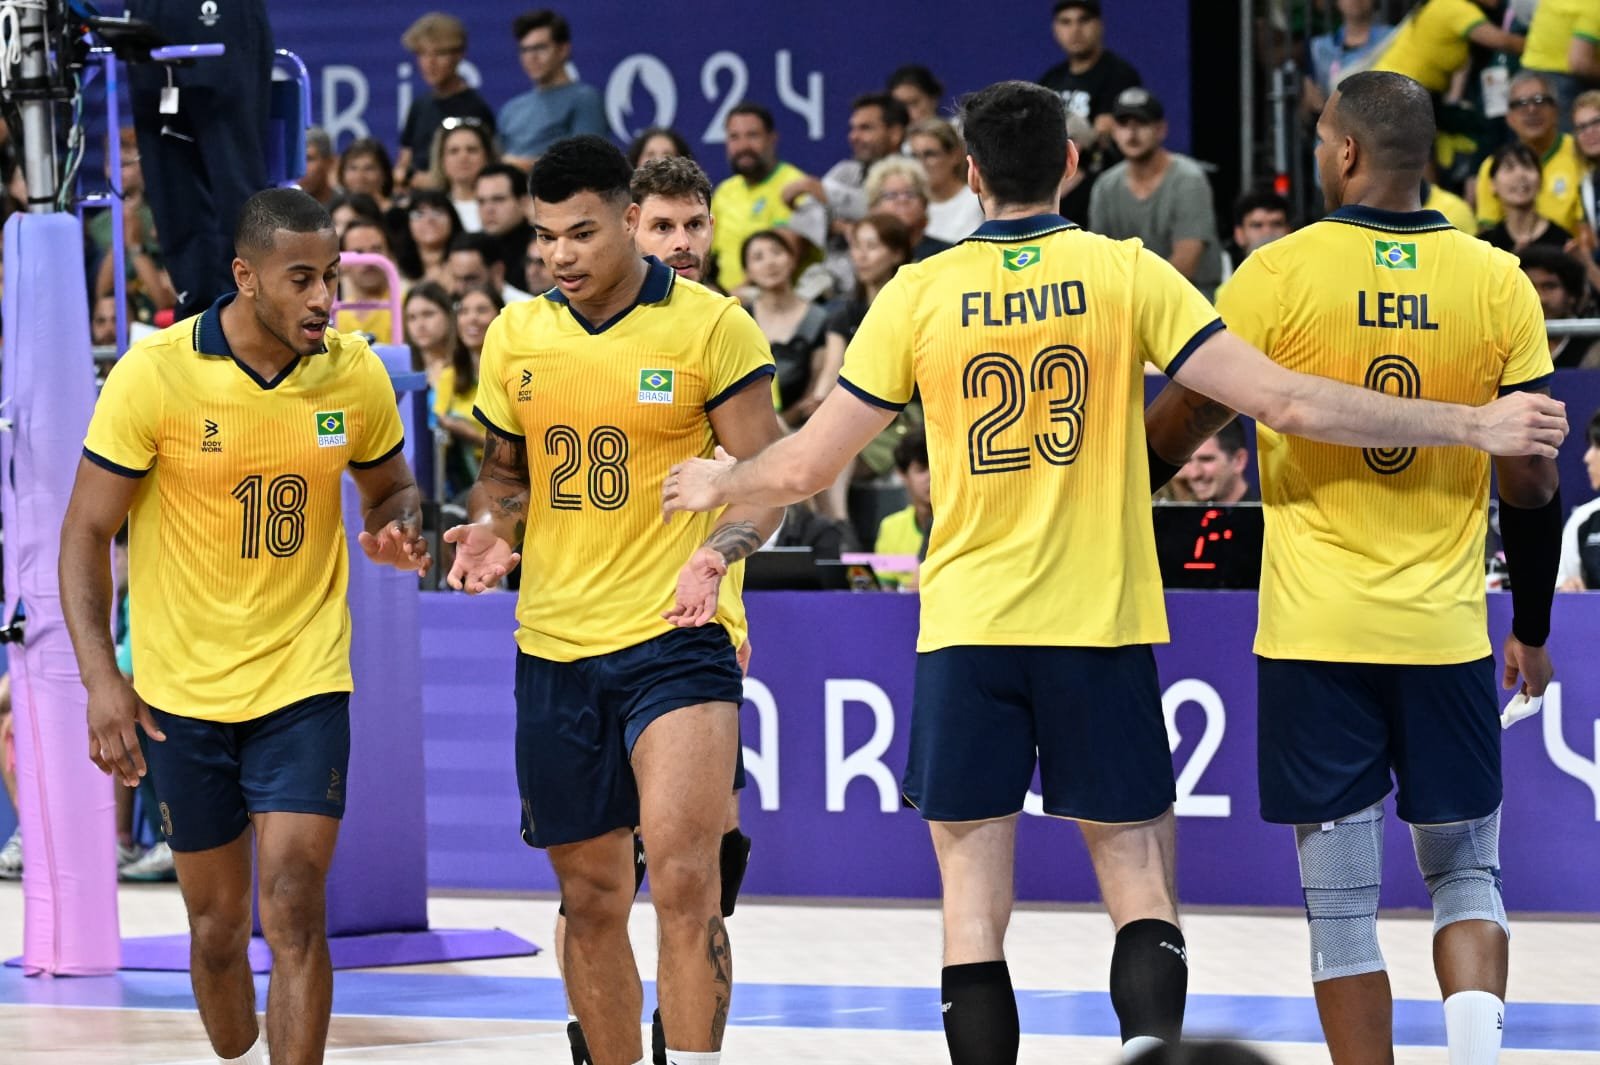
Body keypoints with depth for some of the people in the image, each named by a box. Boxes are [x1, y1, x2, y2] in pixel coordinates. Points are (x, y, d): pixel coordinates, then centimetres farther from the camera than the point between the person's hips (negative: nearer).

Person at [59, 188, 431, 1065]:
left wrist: (398, 530, -12)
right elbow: (87, 530, -7)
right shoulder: (155, 374, -14)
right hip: (183, 689, 0)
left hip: (305, 677, 1)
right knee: (217, 921, 10)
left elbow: (390, 489, 13)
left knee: (294, 910, -12)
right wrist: (101, 678, -15)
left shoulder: (354, 371, -6)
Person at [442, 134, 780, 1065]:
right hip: (554, 642, 5)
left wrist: (720, 550, -24)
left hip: (677, 638, -5)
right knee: (592, 899, 11)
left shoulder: (711, 326, -6)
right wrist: (493, 529, -3)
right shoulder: (515, 336, 8)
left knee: (684, 881, -18)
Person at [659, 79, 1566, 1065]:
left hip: (964, 629, 0)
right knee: (1139, 878, 5)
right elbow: (1289, 403, -7)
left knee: (974, 898, 6)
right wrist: (1477, 426, -2)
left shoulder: (921, 293, 0)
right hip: (1100, 625, 0)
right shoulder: (1127, 273, -2)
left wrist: (719, 483, 28)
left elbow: (807, 467, 5)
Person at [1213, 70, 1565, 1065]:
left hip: (1315, 638, -2)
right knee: (1465, 873, 14)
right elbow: (1532, 479, 1)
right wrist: (1532, 629, 14)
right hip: (1447, 633, 2)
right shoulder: (1498, 283, 0)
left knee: (1341, 906, 4)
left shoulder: (1277, 274, -6)